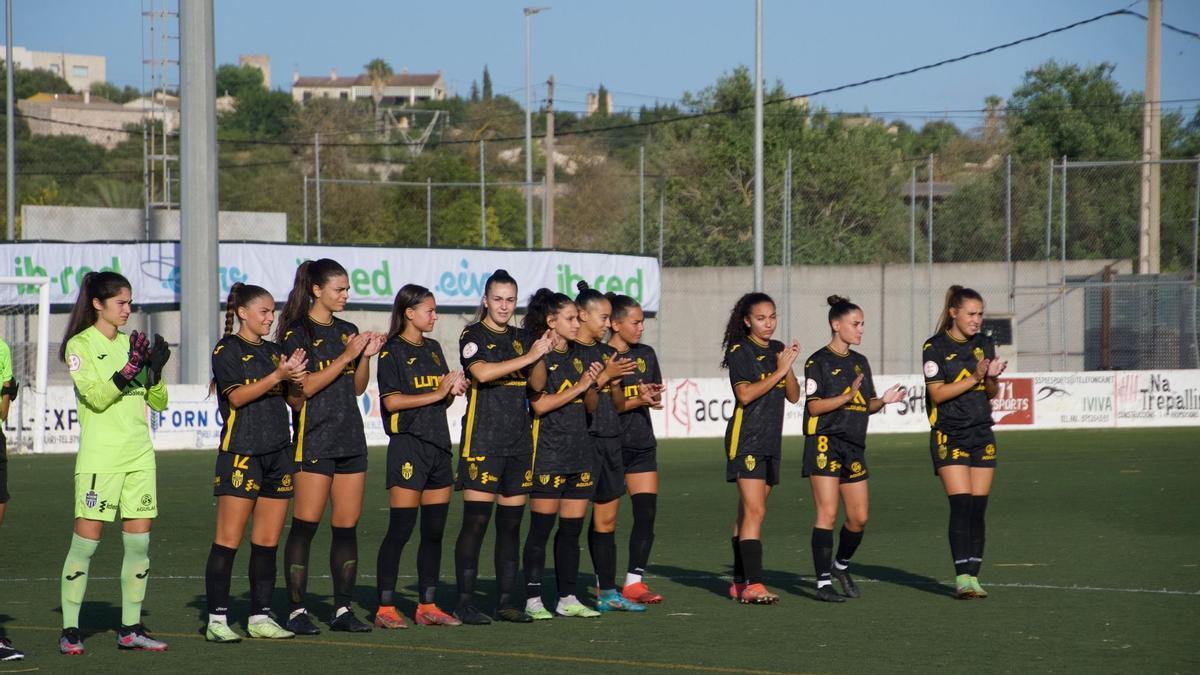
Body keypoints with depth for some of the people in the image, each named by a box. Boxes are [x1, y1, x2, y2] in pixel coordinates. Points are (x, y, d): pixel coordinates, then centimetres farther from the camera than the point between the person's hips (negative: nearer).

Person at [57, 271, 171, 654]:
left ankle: (131, 629, 10)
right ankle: (70, 630, -1)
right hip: (99, 458, -6)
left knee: (139, 542, 4)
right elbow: (96, 397, -15)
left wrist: (155, 371, -6)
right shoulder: (80, 345, -2)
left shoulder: (131, 344, 15)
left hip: (139, 456, 6)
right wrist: (129, 369, -24)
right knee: (86, 541, -6)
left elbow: (159, 403, 12)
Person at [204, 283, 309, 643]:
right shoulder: (227, 350, -2)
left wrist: (297, 382, -5)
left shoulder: (274, 351, 17)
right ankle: (216, 619, -7)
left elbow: (296, 403, 15)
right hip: (240, 451, -6)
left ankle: (260, 617, 12)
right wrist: (279, 375, -21)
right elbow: (237, 396, -14)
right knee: (228, 540, -8)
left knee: (268, 542, 7)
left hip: (278, 452, 6)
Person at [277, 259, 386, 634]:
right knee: (305, 526, -7)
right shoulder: (297, 333, -5)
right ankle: (297, 610, -5)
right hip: (314, 439, -7)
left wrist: (367, 356, 1)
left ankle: (343, 609, 10)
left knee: (347, 527, 5)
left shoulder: (347, 331, 15)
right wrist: (347, 355, -15)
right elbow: (305, 385, -14)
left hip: (350, 437, 7)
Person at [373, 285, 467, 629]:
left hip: (438, 444, 7)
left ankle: (428, 605, 13)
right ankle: (385, 607, -6)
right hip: (408, 444, -7)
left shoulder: (434, 349, 17)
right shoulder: (393, 351, -5)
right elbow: (392, 400, -15)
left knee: (434, 530, 8)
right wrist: (436, 393, -12)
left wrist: (454, 389, -1)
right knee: (401, 528, -8)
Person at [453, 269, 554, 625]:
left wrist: (542, 356, -11)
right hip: (482, 439, -6)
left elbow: (537, 384, 8)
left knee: (511, 522, 7)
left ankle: (507, 600, 11)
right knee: (476, 521, -8)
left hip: (518, 441, 6)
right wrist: (529, 357, -20)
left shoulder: (518, 339, 15)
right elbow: (482, 372, -21)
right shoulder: (473, 336, -3)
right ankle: (465, 602, -5)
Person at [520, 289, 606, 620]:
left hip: (579, 450, 7)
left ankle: (567, 598, 12)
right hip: (548, 452, -7)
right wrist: (580, 385, -14)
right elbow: (540, 404, -16)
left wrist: (593, 384, -4)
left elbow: (591, 406, 16)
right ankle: (533, 599, -2)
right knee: (541, 528, -5)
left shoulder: (577, 356, 14)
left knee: (572, 530, 7)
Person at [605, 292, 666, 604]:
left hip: (642, 444, 6)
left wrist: (652, 395, -7)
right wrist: (638, 400, -21)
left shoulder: (646, 354, 11)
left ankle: (634, 581, 0)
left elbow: (657, 397, 16)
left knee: (647, 512, -4)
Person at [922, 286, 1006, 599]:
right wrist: (974, 378, -18)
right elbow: (937, 393, -12)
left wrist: (993, 377, -9)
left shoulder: (985, 344, 10)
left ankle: (972, 576, 4)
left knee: (978, 509, 1)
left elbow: (993, 393, 13)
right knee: (961, 505, -15)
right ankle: (962, 576, -16)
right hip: (950, 435, -5)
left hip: (982, 435, 5)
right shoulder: (935, 347, -6)